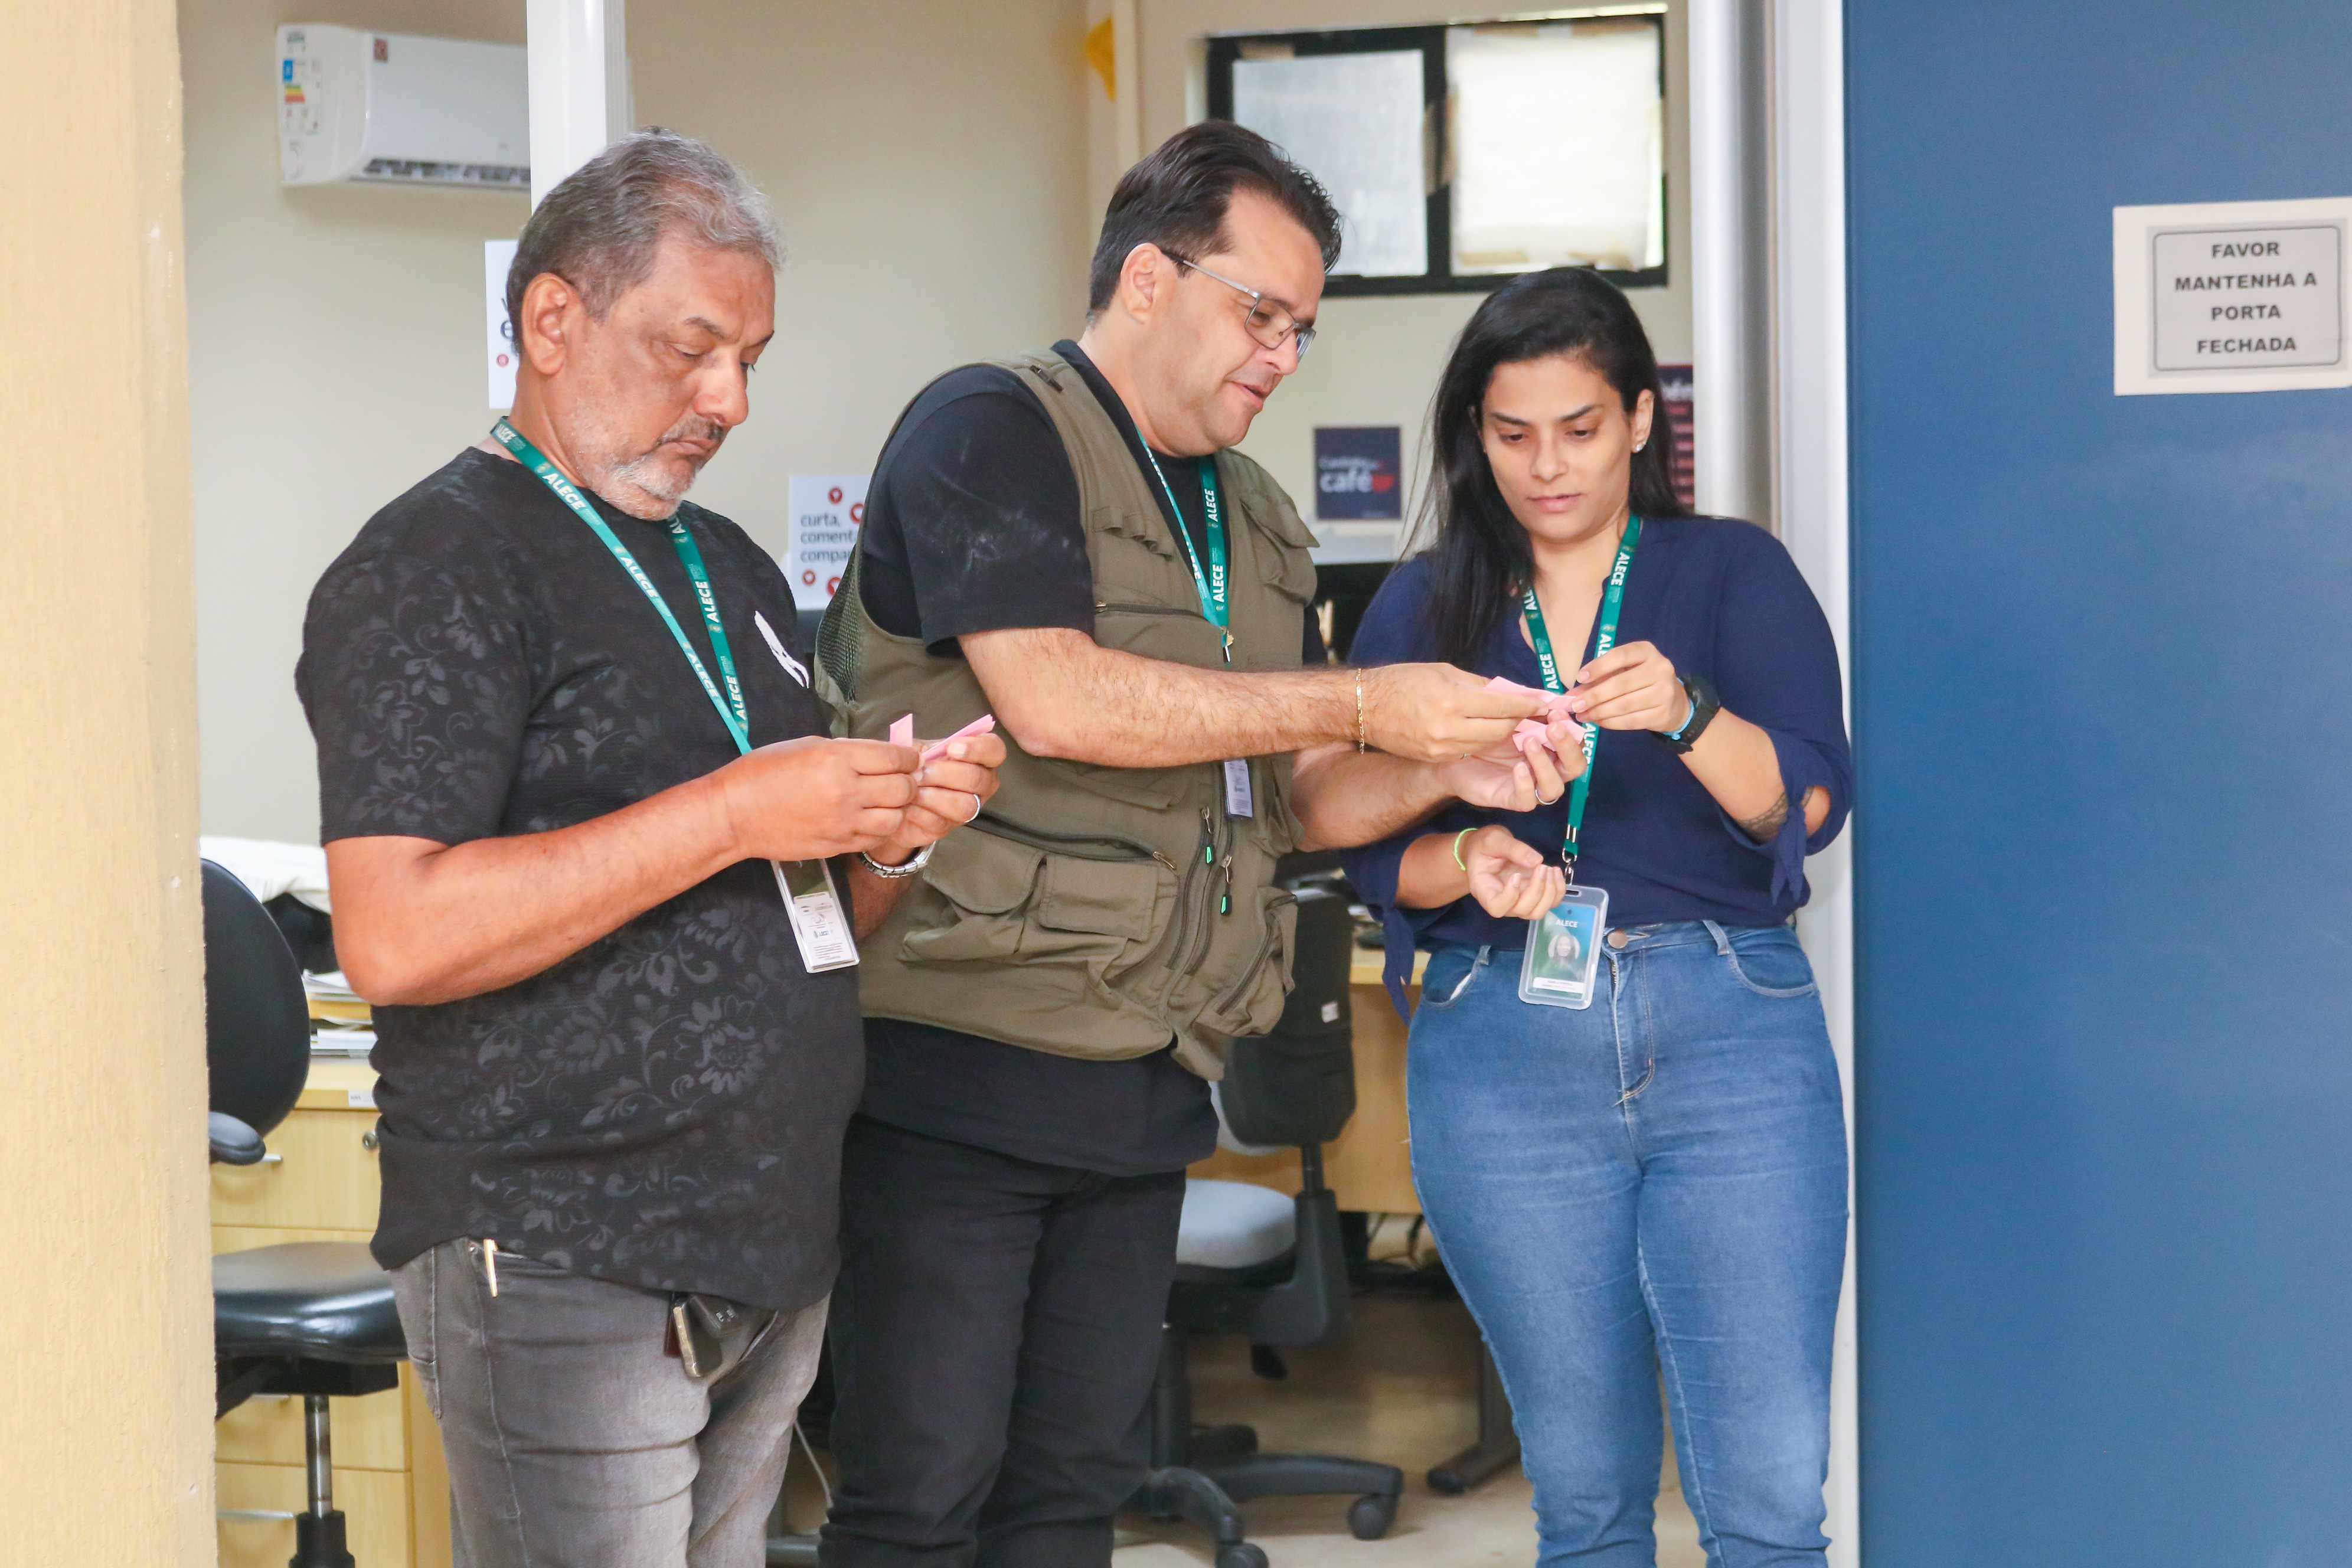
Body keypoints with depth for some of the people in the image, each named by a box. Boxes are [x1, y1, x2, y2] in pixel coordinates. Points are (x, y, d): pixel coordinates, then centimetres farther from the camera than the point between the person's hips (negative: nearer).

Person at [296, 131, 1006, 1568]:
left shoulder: (734, 572, 18)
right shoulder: (438, 570, -9)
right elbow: (397, 940, -22)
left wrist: (895, 833, 1)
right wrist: (733, 815, -21)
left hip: (772, 1248, 8)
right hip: (563, 1271, -8)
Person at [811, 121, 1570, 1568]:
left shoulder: (1254, 522, 18)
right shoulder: (989, 432, -7)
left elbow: (1298, 796, 22)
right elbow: (1052, 699, -21)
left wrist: (1440, 772, -1)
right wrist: (1368, 705, -16)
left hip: (1144, 1094, 8)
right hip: (960, 1072, -8)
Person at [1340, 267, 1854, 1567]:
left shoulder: (1735, 573, 7)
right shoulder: (1423, 607, 11)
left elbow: (1808, 804, -5)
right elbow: (1375, 853, 8)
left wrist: (1687, 714, -24)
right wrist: (1467, 861, -14)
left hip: (1728, 1033, -1)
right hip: (1504, 1055, 2)